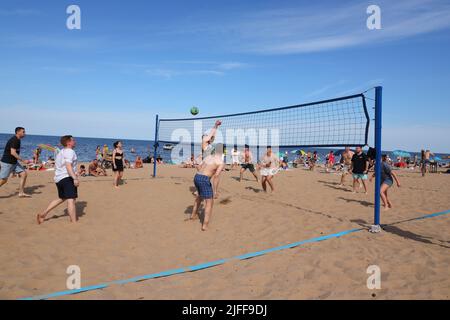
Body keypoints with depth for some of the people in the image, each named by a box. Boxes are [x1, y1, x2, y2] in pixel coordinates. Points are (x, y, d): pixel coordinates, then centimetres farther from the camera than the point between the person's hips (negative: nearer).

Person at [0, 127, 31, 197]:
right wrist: (23, 160, -27)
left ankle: (21, 193, 4)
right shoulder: (14, 140, -18)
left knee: (24, 174, 1)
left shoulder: (17, 140, 11)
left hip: (14, 162, 9)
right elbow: (12, 152, -26)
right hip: (7, 163, -9)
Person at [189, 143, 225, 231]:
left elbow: (199, 167, 20)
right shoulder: (221, 162, -6)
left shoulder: (209, 156, 17)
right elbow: (216, 175, -19)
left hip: (196, 177, 8)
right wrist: (214, 190, -16)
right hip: (204, 180, -8)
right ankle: (205, 225, -4)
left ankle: (193, 215, 44)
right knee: (209, 202, 2)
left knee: (200, 195, 32)